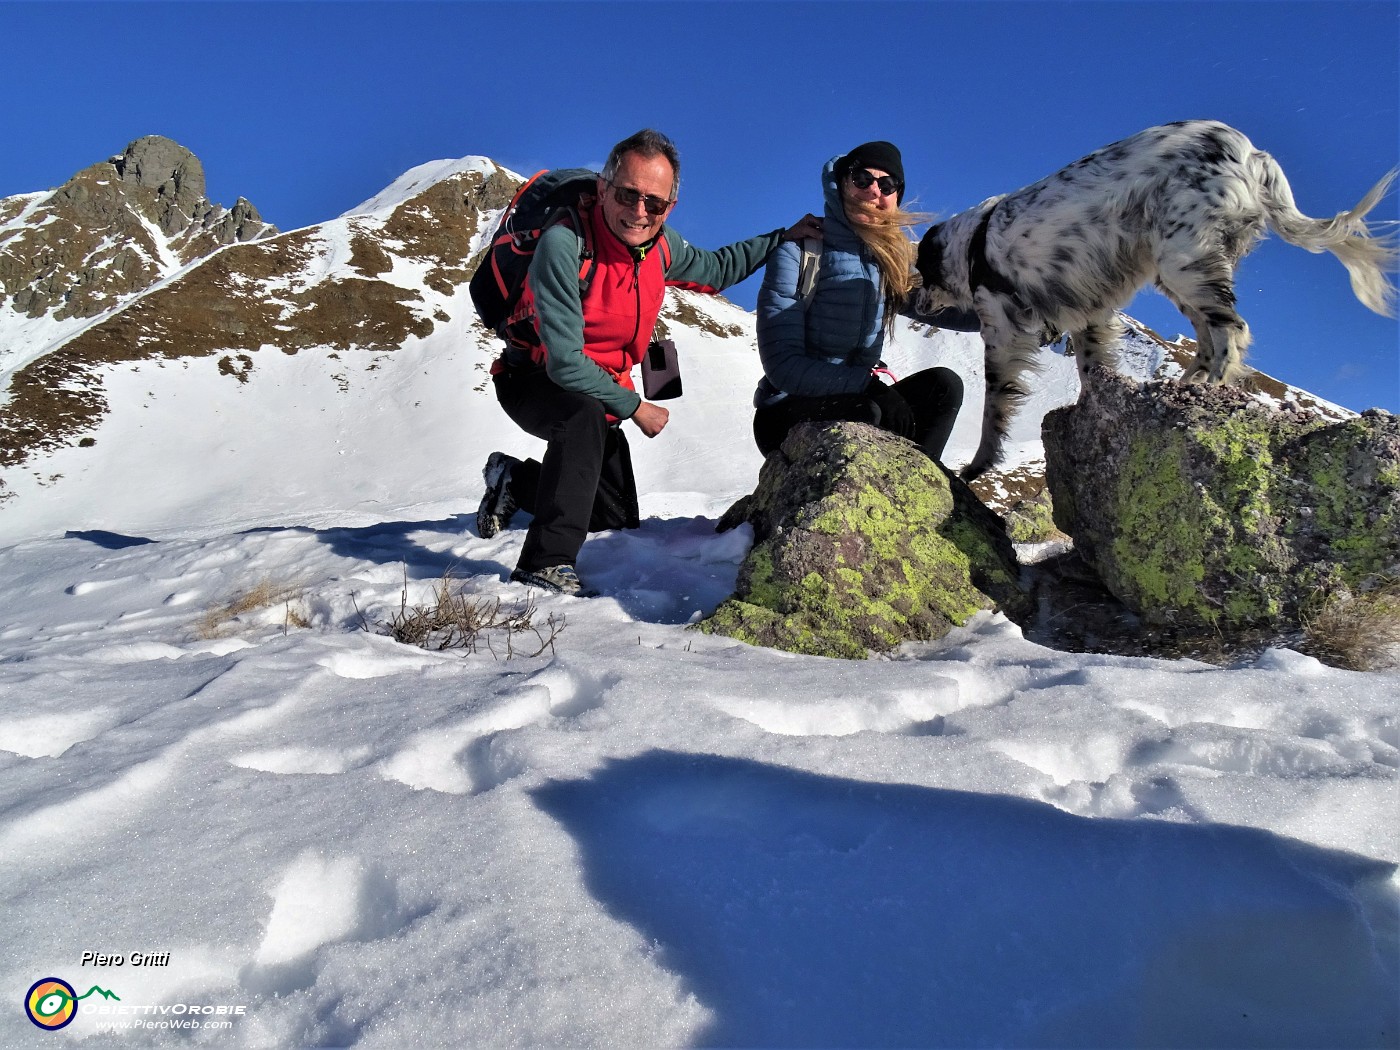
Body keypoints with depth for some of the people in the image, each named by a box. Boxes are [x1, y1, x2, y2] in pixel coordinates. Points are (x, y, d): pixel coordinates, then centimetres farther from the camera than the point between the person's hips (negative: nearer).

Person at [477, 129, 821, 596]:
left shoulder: (661, 244, -9)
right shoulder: (564, 244, -31)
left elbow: (715, 268, 14)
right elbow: (564, 362, -33)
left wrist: (786, 237, 10)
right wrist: (635, 408, -24)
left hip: (602, 390, 7)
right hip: (534, 381, -7)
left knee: (619, 519, 13)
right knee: (585, 412, -42)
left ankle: (515, 480, 33)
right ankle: (546, 564, -36)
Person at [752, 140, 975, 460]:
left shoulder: (893, 260, 7)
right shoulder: (798, 253, -11)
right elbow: (783, 366, -18)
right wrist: (869, 382, -26)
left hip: (858, 400, 6)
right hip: (788, 414, -6)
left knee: (943, 384, -15)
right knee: (865, 414, -33)